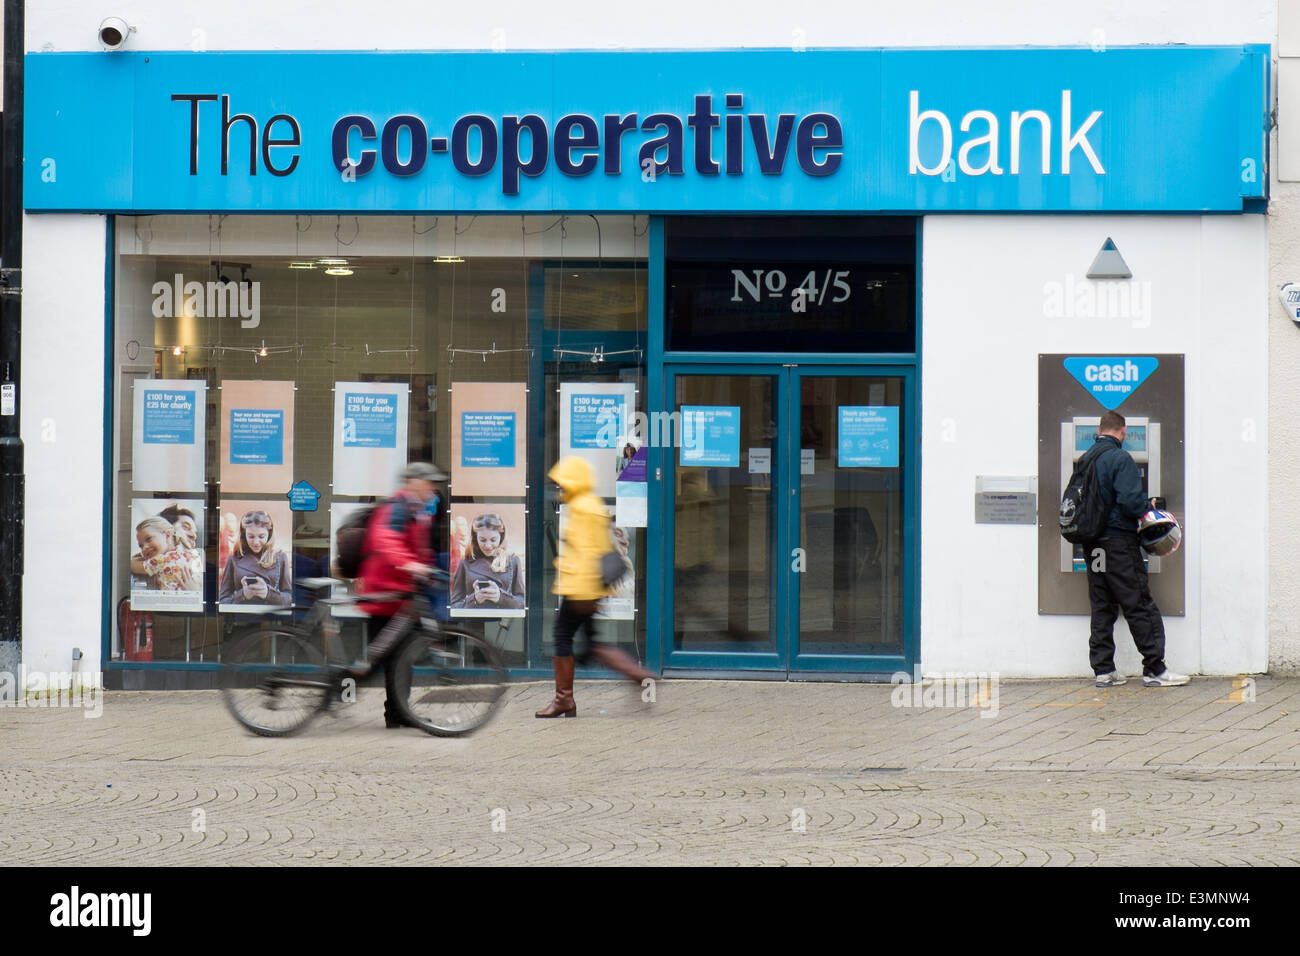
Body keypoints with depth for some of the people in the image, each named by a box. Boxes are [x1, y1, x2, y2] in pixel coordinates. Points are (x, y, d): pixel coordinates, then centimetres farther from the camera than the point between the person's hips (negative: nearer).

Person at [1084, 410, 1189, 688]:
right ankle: (1154, 669, -2)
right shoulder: (1120, 459, -13)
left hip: (1093, 545, 7)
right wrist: (1149, 506, -2)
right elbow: (1130, 501, -21)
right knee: (1140, 607, -2)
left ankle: (1103, 669, 10)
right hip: (1119, 539, -7)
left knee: (1102, 607, 11)